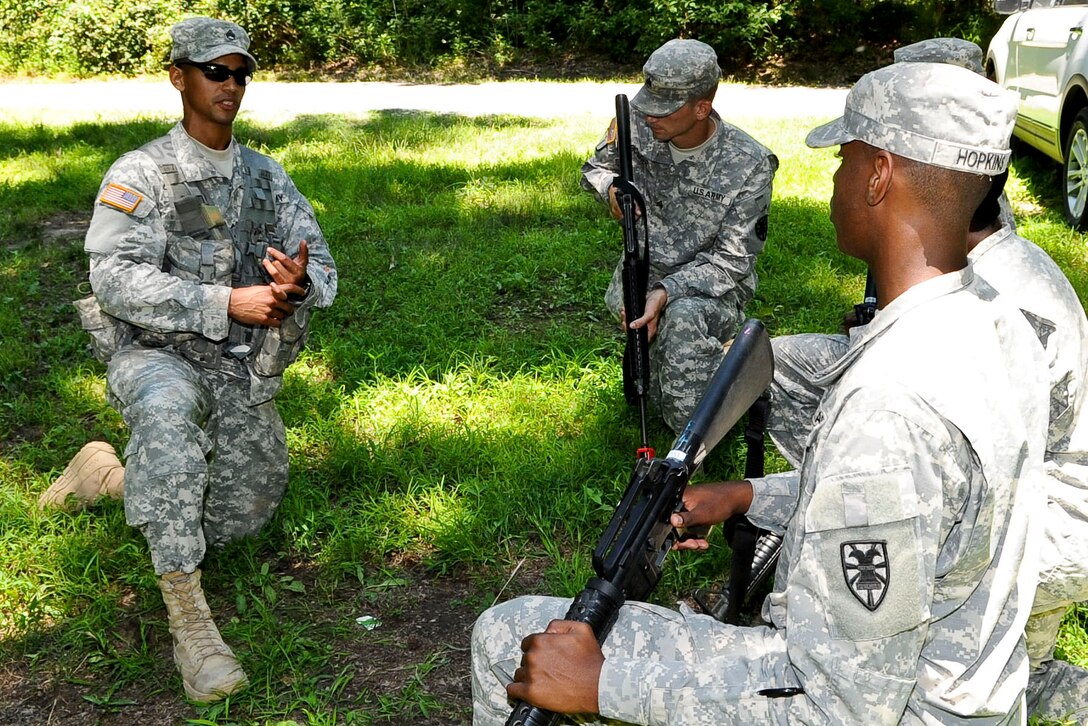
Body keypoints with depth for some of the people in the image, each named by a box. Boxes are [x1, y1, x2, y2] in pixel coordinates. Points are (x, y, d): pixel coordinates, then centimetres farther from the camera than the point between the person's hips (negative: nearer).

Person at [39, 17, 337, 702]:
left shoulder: (267, 175, 9)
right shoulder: (141, 174, -6)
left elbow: (325, 271, 4)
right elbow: (117, 279, -18)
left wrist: (301, 282, -22)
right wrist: (226, 303, -26)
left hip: (245, 372, 6)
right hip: (160, 356, -5)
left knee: (235, 524, 8)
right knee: (168, 407, -41)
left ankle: (110, 473, 32)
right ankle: (187, 612, -33)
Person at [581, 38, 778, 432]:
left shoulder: (749, 164, -18)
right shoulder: (635, 123, -9)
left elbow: (731, 262, -17)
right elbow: (595, 167, 14)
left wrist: (666, 291, -32)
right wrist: (612, 189, -12)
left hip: (713, 284, -5)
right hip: (641, 269, 5)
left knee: (683, 316, -37)